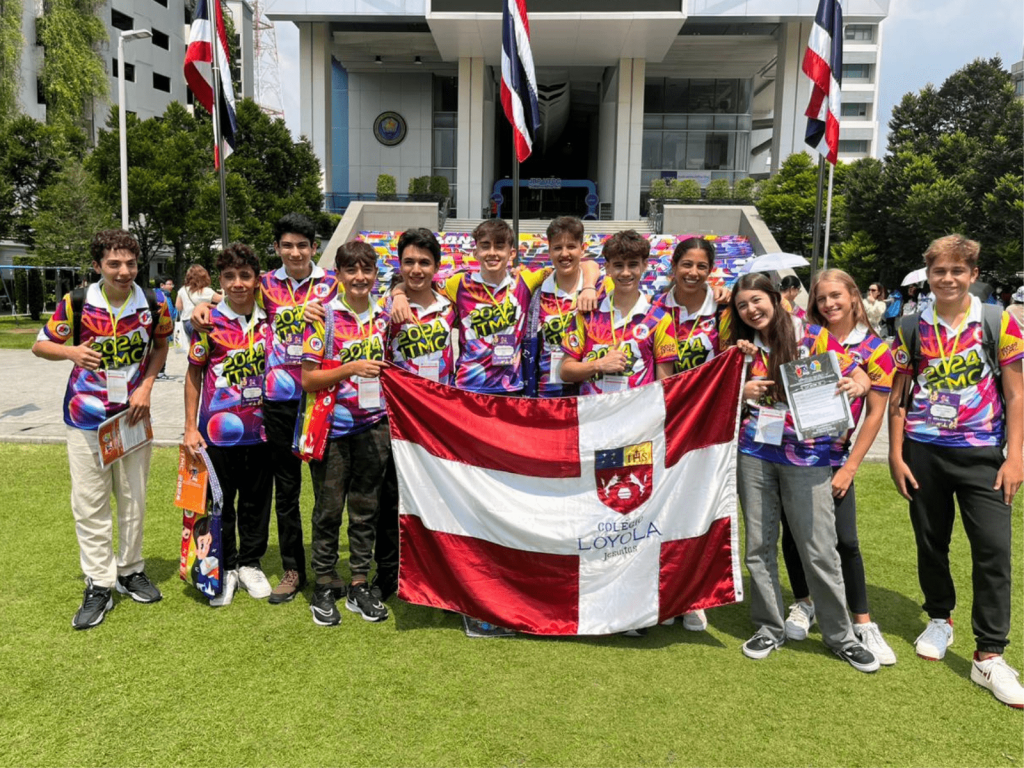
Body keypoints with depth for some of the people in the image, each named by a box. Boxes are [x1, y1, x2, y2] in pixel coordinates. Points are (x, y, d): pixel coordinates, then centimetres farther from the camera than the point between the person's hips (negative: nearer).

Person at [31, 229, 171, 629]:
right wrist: (71, 352, -21)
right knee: (89, 503, 1)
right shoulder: (76, 303, -11)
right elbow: (40, 345, 1)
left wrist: (147, 386, -3)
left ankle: (131, 571, 29)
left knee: (134, 499, 11)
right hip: (86, 417, -1)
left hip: (133, 415, 2)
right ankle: (98, 586, 12)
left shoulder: (154, 306, -7)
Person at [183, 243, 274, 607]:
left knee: (257, 501, 12)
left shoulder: (269, 320, 2)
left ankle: (250, 564, 28)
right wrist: (190, 427, -3)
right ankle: (224, 569, 24)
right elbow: (194, 374, 0)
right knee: (219, 503, 8)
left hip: (260, 428, 2)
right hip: (218, 430, -2)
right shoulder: (209, 322, -5)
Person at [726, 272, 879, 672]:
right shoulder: (744, 349, 9)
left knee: (819, 548, 0)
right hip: (754, 453, 4)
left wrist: (856, 385, -23)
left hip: (805, 455, -3)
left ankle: (840, 634, 18)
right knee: (758, 544, 8)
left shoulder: (813, 337, -1)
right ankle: (769, 628, 23)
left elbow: (861, 377, 0)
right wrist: (741, 392, -6)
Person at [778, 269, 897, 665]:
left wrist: (850, 467, -7)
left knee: (845, 541, -2)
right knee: (793, 532, 10)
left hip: (833, 457, -2)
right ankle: (803, 605, 30)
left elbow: (875, 413, -3)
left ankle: (863, 624, 14)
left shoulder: (875, 351, -2)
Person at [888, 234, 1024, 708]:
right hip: (923, 451, 2)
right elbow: (898, 397, 6)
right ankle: (940, 620, 35)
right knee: (931, 543, 12)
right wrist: (896, 455, 1)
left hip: (981, 453, -1)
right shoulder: (912, 330, 3)